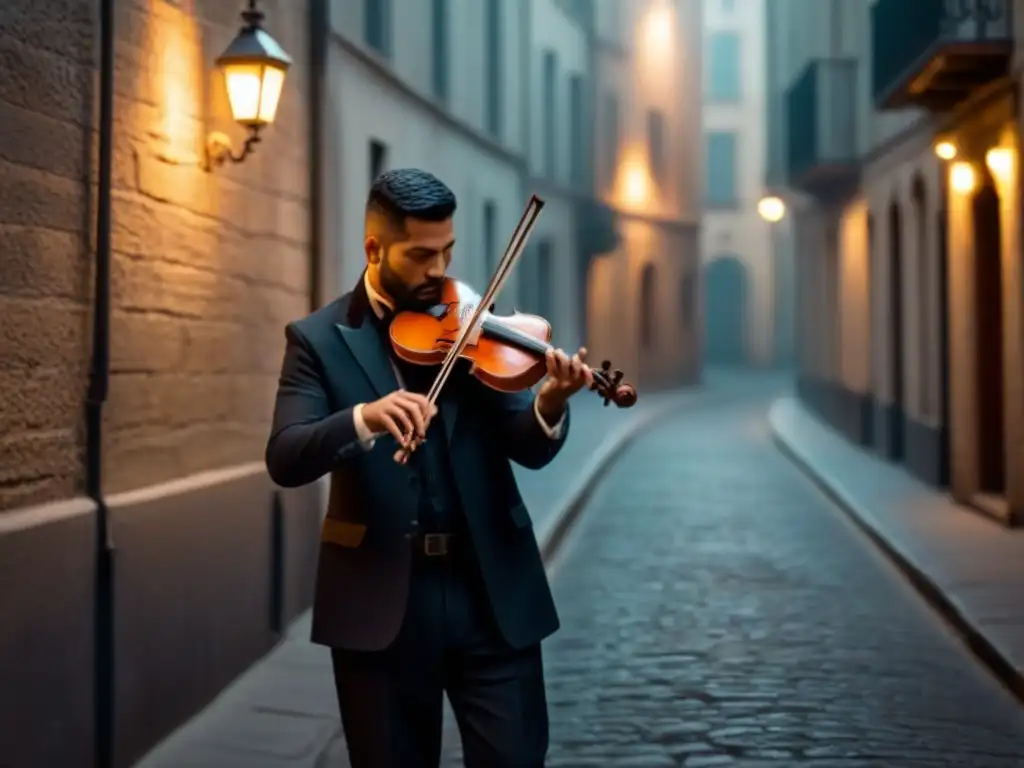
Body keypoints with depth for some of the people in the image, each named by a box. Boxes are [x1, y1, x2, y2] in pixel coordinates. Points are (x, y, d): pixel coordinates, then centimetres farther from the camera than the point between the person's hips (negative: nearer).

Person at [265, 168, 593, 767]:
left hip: (492, 593, 1)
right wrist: (364, 417, -30)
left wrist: (550, 407, -25)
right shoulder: (319, 338, 1)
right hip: (380, 600, -1)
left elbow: (528, 450, -2)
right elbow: (285, 460, -12)